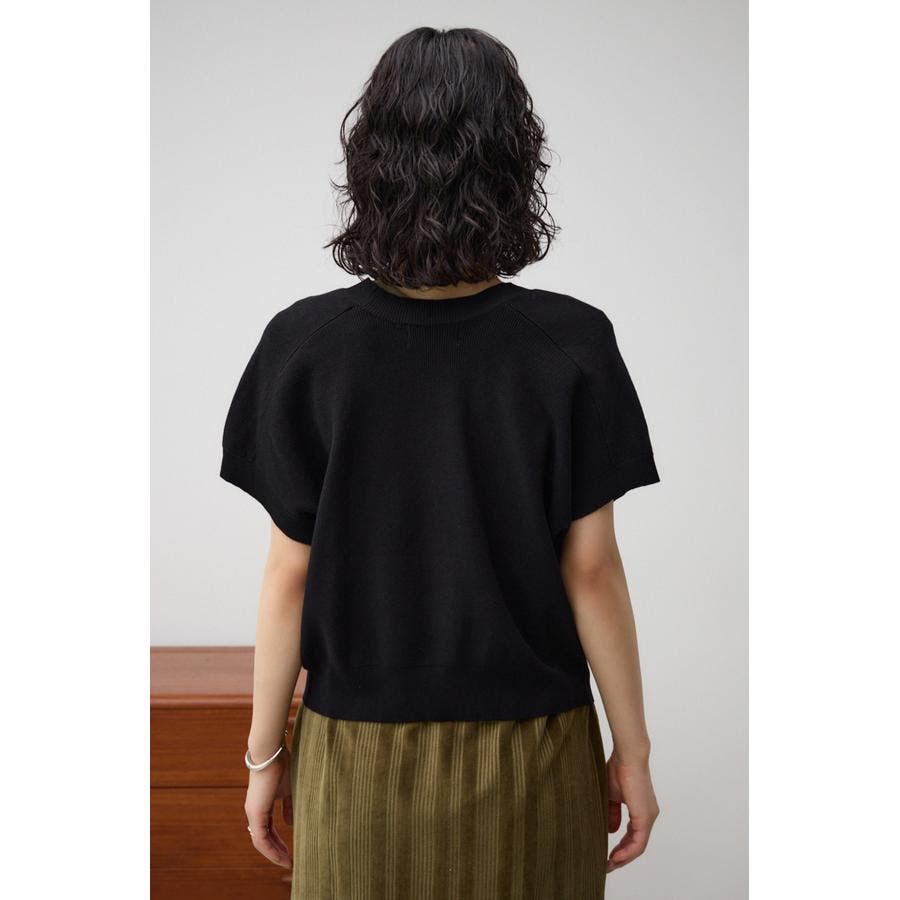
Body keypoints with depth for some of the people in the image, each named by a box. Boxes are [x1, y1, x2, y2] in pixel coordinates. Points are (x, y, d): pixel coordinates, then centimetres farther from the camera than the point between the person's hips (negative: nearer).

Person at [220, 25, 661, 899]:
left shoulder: (305, 344, -11)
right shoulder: (572, 344, -13)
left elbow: (291, 573, -7)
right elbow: (590, 568, -9)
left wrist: (265, 752, 5)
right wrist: (633, 749, 3)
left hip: (360, 760, 1)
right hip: (530, 758, 0)